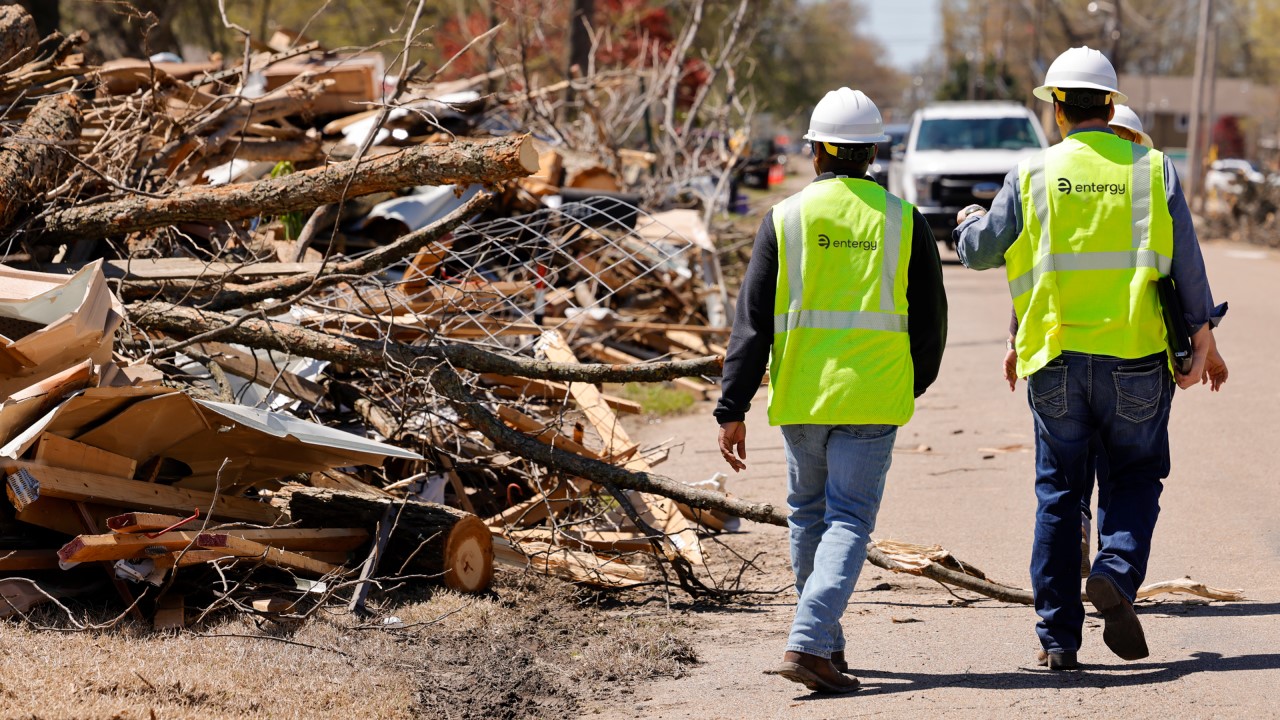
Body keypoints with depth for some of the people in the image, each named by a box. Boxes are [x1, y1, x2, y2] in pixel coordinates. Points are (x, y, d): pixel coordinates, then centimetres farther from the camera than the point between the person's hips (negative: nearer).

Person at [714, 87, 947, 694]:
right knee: (849, 520, -2)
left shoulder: (786, 218, -1)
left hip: (800, 393, 1)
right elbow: (930, 319, 7)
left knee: (808, 515, 18)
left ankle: (826, 643, 25)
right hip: (873, 399, -1)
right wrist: (917, 381, 26)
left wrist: (732, 409, -1)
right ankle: (808, 643, -19)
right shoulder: (903, 221, 1)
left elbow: (752, 320, -3)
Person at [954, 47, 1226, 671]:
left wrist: (967, 224, 31)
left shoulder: (1033, 175, 0)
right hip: (1135, 357, -1)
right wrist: (1200, 332, 4)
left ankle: (1057, 637, 9)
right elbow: (1185, 259, -3)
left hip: (1057, 356, 1)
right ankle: (1116, 573, -16)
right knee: (1134, 478, 12)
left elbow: (981, 250, 9)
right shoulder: (1152, 169, 0)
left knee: (1058, 491, 9)